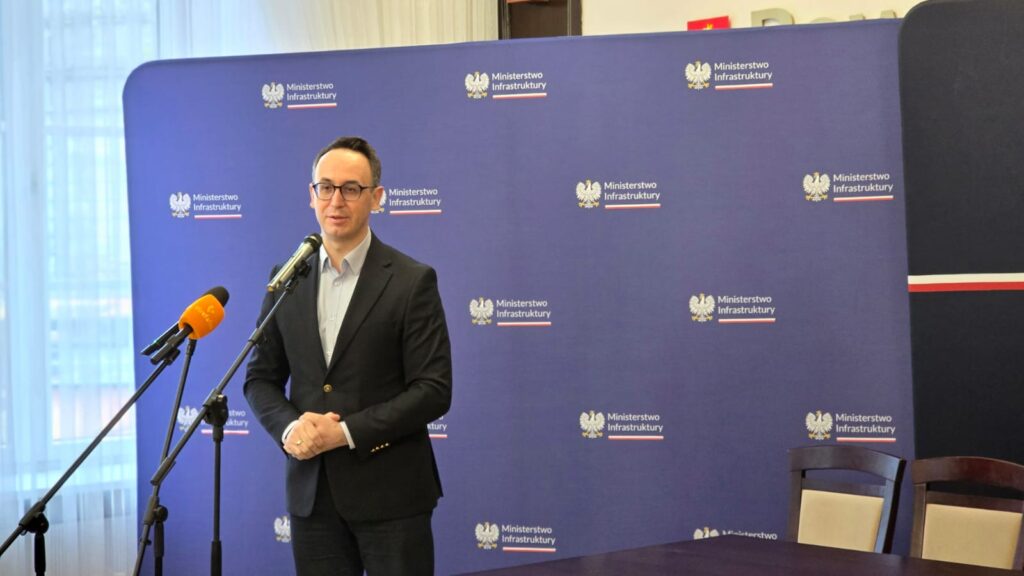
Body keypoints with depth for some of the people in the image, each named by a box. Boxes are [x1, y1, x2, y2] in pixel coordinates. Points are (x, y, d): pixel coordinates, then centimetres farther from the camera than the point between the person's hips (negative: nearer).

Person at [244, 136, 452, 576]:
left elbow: (434, 390, -9)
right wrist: (289, 427, -9)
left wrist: (347, 432, -17)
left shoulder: (412, 281, -5)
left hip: (390, 493, -4)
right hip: (311, 489, 4)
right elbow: (260, 378, 12)